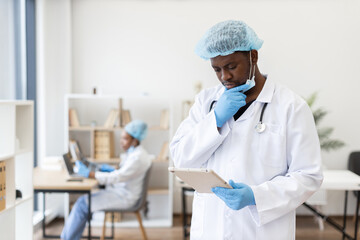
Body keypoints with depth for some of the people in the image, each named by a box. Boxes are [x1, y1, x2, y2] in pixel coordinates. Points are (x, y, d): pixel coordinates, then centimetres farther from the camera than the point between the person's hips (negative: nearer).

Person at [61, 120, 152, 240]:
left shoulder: (138, 157, -22)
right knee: (83, 200, -2)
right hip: (119, 191, 9)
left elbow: (117, 177, -28)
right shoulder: (132, 152, 9)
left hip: (125, 196, -9)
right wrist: (111, 169, 2)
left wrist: (88, 174, -28)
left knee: (83, 203, -11)